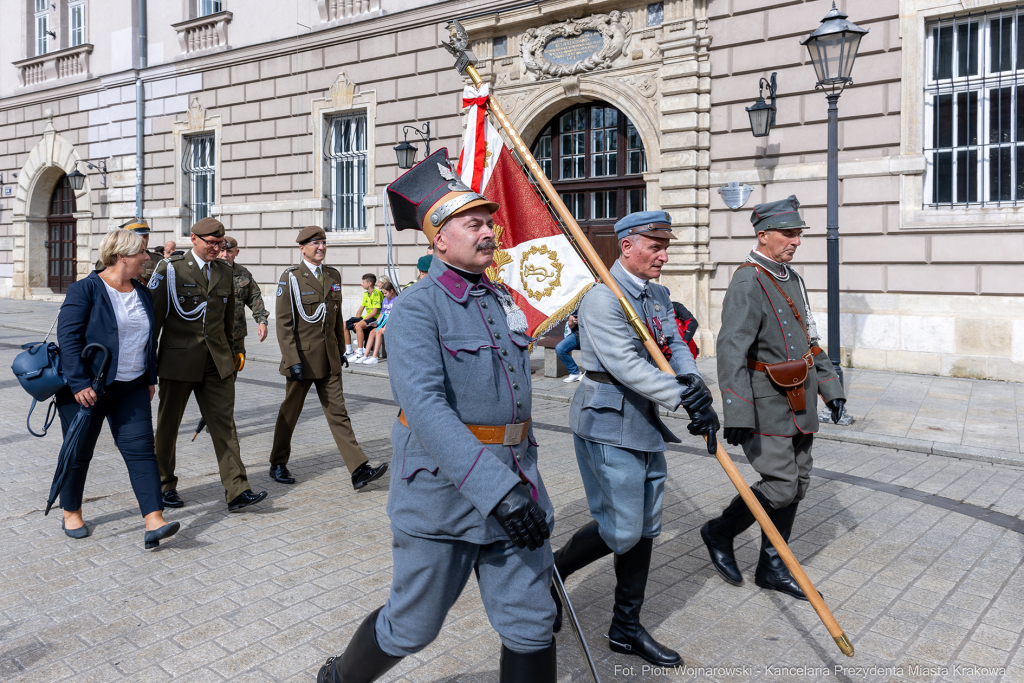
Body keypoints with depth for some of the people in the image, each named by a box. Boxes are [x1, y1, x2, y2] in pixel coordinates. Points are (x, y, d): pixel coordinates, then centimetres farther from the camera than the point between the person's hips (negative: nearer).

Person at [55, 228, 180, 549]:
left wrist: (150, 378, 16)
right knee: (79, 451, 10)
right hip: (86, 389, -5)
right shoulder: (85, 290, -11)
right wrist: (79, 384, -22)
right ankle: (71, 513, 32)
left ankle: (154, 522, -10)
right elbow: (68, 337, -16)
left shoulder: (142, 293, 10)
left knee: (141, 448, -6)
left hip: (130, 389, 5)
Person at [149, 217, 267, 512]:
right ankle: (164, 485, 27)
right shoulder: (170, 269, -4)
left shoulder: (225, 271, 9)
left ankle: (237, 491, -4)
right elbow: (153, 315, -3)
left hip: (217, 363, 3)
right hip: (179, 360, -3)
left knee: (224, 423, -2)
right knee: (168, 424, 10)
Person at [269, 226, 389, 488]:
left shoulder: (333, 275, 10)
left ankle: (359, 470, -3)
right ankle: (278, 464, 29)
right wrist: (293, 361, -17)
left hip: (329, 359, 5)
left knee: (338, 412, 2)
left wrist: (340, 350, 16)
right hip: (302, 358, -4)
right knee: (290, 412, 11)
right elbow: (284, 324, -12)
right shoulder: (290, 278, -8)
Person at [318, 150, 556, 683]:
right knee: (411, 628, 11)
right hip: (443, 490, -6)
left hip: (514, 485, 6)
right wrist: (496, 491, -33)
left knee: (531, 628, 8)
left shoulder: (502, 299, 11)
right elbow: (424, 403, -27)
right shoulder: (417, 307, -13)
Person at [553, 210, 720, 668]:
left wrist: (693, 381, -14)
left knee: (645, 529, 12)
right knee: (621, 530, -7)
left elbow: (674, 346, 7)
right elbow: (625, 363, -24)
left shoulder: (657, 295, 13)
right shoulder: (601, 296, -15)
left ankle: (626, 629, 25)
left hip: (645, 423, 9)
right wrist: (682, 397, -27)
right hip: (608, 423, -9)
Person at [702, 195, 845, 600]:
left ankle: (772, 567, 24)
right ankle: (720, 533, 14)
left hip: (799, 406, 9)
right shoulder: (747, 283, -16)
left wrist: (830, 386, 19)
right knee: (781, 486, -9)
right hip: (767, 406, -9)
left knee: (797, 486, 11)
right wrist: (737, 414, -30)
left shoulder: (792, 279, 14)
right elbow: (731, 351, -24)